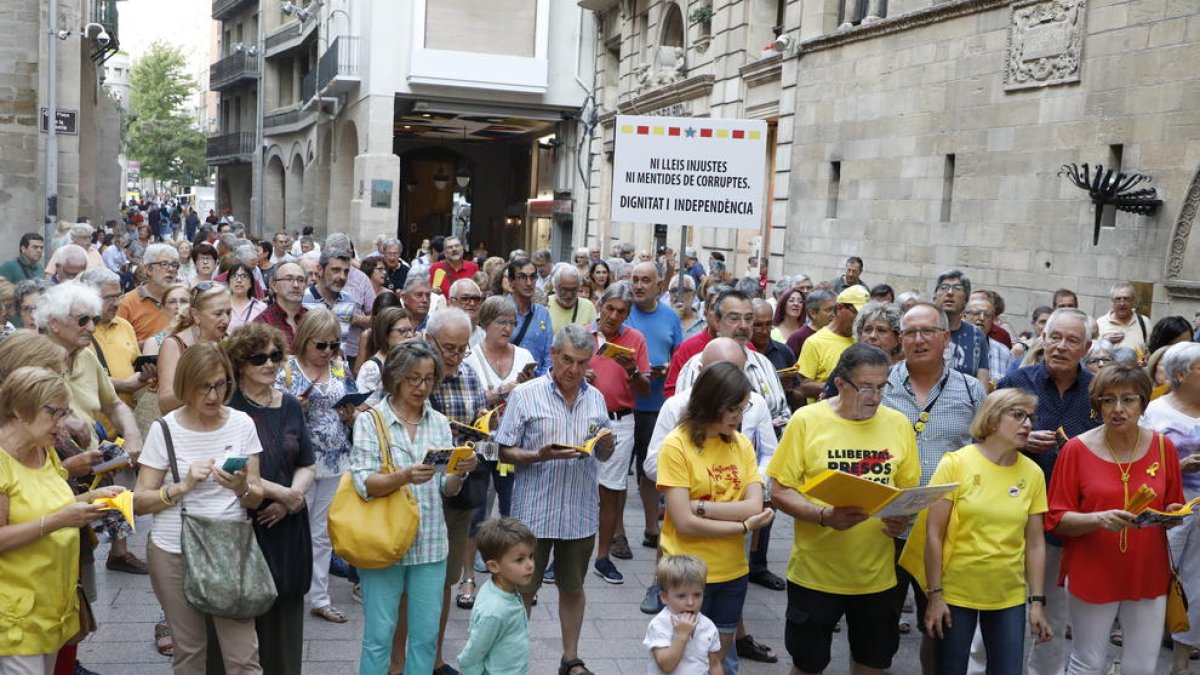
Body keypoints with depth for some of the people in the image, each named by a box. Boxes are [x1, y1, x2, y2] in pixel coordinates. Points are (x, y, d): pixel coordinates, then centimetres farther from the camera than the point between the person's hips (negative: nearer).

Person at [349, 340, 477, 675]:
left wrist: (460, 471, -15)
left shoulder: (439, 423, 8)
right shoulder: (370, 421, -4)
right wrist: (404, 477, -29)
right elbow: (365, 484, -13)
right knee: (379, 635, 2)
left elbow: (447, 489, 7)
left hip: (430, 543, 4)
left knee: (426, 635, 8)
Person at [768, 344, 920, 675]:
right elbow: (780, 491, -9)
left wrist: (902, 517, -12)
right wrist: (824, 516, -24)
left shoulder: (898, 424, 1)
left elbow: (908, 489, 9)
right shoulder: (806, 420, -10)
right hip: (815, 572, -3)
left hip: (877, 573, 3)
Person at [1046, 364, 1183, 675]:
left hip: (1148, 576, 2)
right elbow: (1057, 519, -6)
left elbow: (1173, 508, 13)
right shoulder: (1077, 449, -7)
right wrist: (1099, 519, -24)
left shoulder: (1162, 446, 1)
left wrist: (1172, 513, -11)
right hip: (1092, 576, -2)